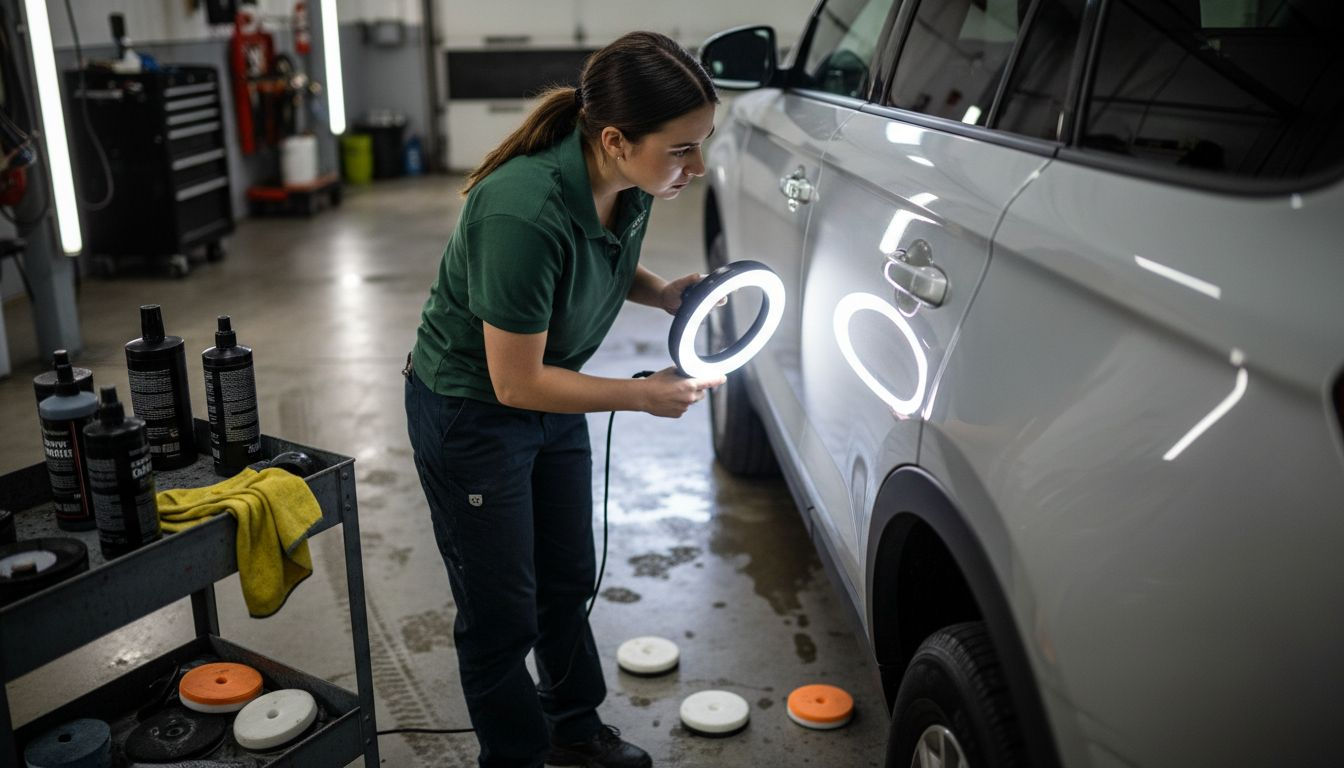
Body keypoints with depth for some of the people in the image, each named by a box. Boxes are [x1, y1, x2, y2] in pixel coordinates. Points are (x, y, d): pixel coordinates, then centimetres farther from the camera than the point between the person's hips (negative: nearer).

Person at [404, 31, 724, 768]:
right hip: (471, 412, -8)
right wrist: (644, 394, -22)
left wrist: (659, 290, -10)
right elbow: (516, 384, -29)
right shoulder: (524, 213, -37)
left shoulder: (629, 185, -14)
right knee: (501, 615, 7)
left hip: (553, 401, 8)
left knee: (568, 581, 22)